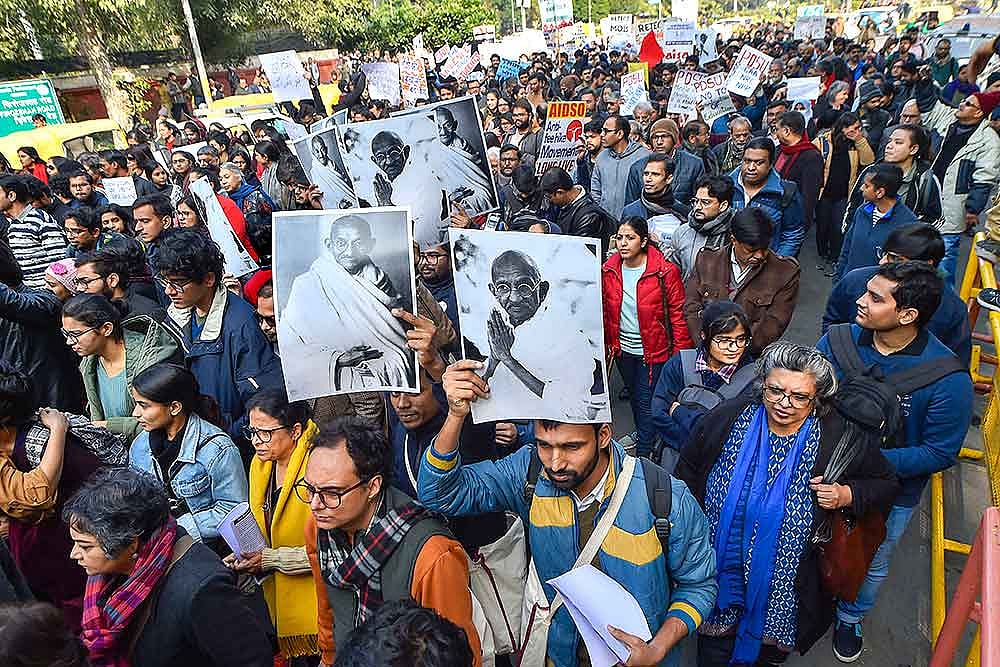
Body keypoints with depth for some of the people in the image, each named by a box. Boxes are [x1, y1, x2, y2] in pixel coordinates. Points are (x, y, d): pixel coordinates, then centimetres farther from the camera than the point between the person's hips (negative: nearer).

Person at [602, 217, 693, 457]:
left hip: (653, 350, -5)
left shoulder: (665, 272, -17)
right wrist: (608, 343, 9)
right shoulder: (609, 270, -3)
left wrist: (680, 354, -13)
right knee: (635, 398, 22)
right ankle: (642, 436, 45)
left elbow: (678, 314, -13)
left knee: (647, 403, 2)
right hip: (623, 349, 5)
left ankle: (643, 452, 20)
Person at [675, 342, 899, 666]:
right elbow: (688, 471, -1)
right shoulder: (728, 418, -15)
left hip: (786, 585, 0)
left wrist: (846, 495, -19)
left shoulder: (839, 438, -16)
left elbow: (886, 483, 1)